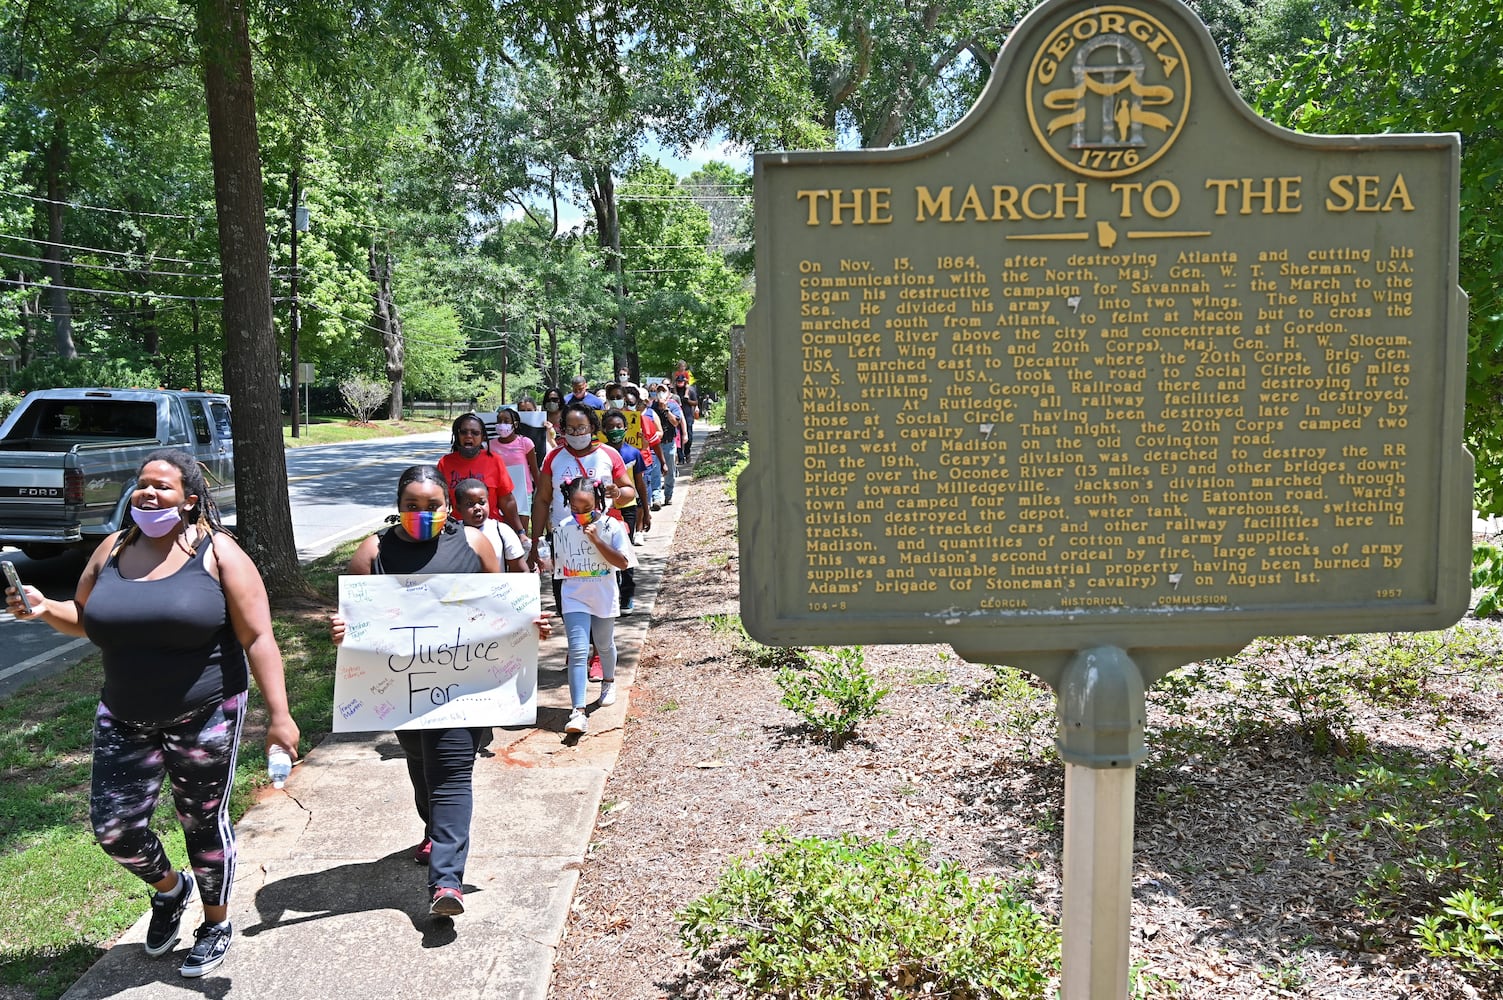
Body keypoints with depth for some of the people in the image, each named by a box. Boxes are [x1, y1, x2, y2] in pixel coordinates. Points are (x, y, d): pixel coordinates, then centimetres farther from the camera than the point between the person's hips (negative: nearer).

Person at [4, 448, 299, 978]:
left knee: (203, 822, 8)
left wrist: (278, 715, -19)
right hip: (124, 720, 5)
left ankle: (216, 923, 33)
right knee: (113, 826, 5)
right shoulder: (113, 550, 3)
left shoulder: (217, 552, -11)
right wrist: (44, 610, -5)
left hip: (205, 718, -4)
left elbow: (258, 639, -14)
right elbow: (82, 617, 18)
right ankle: (170, 889, 37)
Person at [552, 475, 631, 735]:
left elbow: (623, 563, -19)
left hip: (604, 598, 0)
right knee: (578, 651, -12)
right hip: (574, 599, 0)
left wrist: (597, 540, -25)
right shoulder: (562, 528, -5)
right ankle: (578, 711, -17)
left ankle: (608, 680, 52)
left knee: (604, 645, 20)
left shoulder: (611, 527, -13)